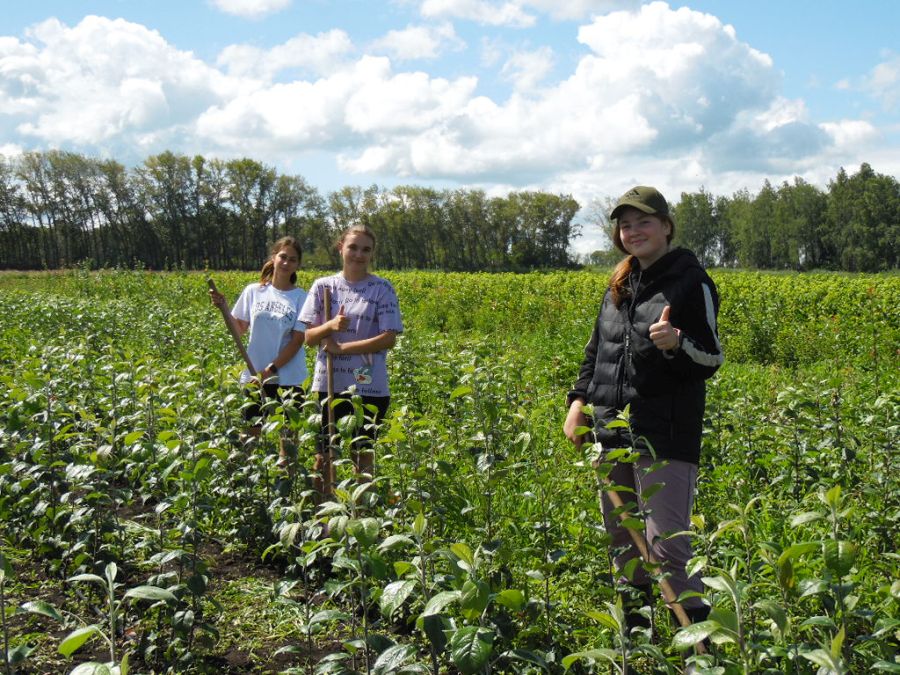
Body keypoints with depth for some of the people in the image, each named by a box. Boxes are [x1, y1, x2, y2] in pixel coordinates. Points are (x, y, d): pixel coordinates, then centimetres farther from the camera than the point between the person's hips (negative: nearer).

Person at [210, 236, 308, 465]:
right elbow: (239, 329, 11)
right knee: (251, 432, 7)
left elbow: (297, 340, -7)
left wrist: (271, 369, -13)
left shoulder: (301, 297, -4)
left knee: (287, 435, 2)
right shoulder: (254, 291, 5)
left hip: (287, 378, -2)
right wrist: (223, 308, -5)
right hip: (254, 375, 2)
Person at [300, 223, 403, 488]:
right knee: (323, 458, 3)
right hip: (328, 384, 2)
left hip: (368, 387, -2)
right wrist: (330, 326, -17)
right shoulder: (323, 286, 6)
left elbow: (389, 338, -8)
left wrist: (343, 347, -13)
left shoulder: (382, 289, 0)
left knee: (363, 456, 5)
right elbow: (309, 337, 5)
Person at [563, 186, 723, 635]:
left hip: (666, 437, -7)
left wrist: (676, 345, -27)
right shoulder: (620, 285, 15)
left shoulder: (690, 282, -5)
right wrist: (579, 398, 9)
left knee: (667, 549, -11)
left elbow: (711, 361, -7)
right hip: (613, 434, 7)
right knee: (621, 543, 14)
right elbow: (596, 349, 23)